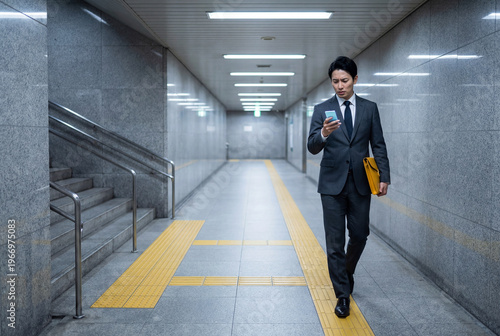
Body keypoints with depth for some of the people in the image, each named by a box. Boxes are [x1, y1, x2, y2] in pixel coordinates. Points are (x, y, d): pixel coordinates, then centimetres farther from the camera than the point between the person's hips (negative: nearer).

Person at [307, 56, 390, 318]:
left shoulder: (369, 108, 6)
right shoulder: (322, 109, 2)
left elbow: (378, 145, 7)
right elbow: (312, 148, -5)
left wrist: (384, 176, -3)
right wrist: (323, 134, -27)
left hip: (360, 183, 2)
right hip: (332, 183, -1)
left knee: (359, 235, 9)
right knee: (335, 242, 1)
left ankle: (347, 271, 39)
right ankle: (343, 294, 13)